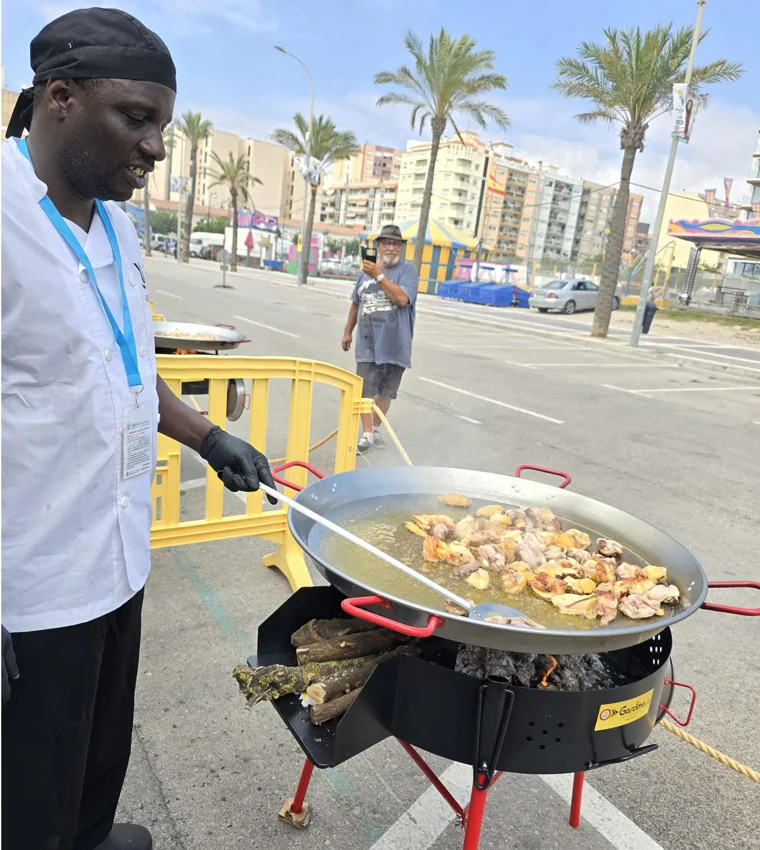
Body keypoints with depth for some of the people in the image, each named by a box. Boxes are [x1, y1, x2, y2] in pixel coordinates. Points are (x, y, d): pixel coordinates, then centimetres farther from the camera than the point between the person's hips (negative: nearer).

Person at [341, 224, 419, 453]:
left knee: (386, 390, 10)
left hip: (394, 345, -2)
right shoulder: (367, 270, 11)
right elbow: (356, 303, 21)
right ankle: (367, 435, 5)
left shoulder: (407, 270, -4)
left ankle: (376, 428, 27)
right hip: (367, 343, 3)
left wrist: (379, 275, -20)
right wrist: (347, 331, 20)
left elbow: (402, 299, -21)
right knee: (365, 389, -2)